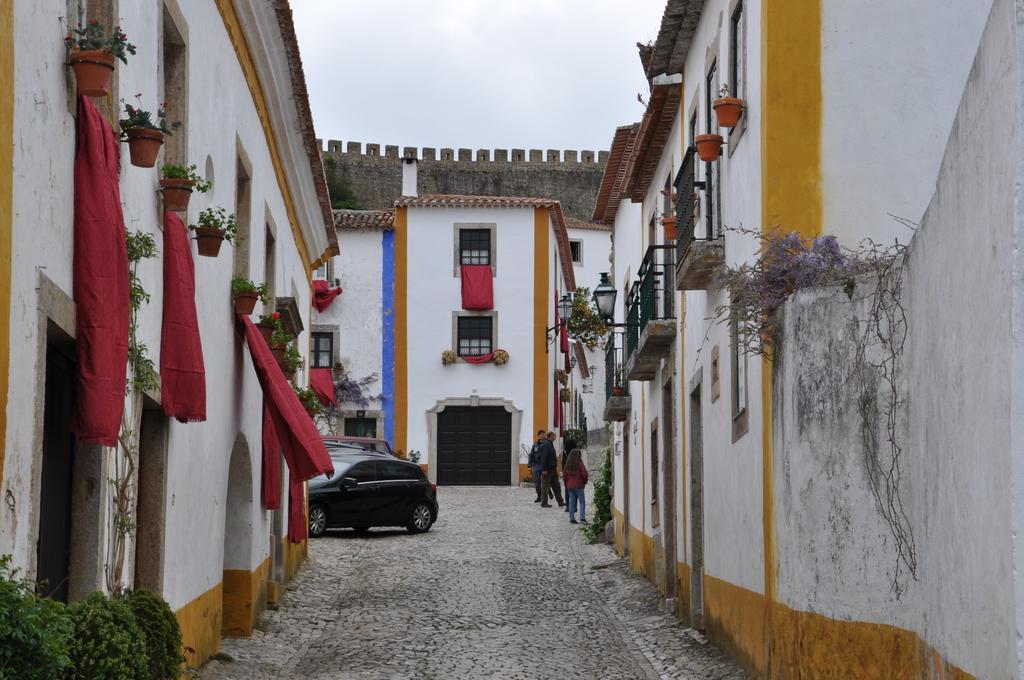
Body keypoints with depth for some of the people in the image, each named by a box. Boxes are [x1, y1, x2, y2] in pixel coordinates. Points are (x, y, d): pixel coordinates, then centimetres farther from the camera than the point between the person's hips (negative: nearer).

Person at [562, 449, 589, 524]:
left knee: (571, 503, 9)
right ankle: (582, 518, -12)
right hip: (579, 486, -5)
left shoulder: (567, 465, 5)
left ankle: (572, 519, 10)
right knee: (582, 502, -1)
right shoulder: (579, 464, -11)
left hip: (569, 486, 5)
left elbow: (564, 476, 8)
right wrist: (586, 480, 4)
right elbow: (584, 474, -15)